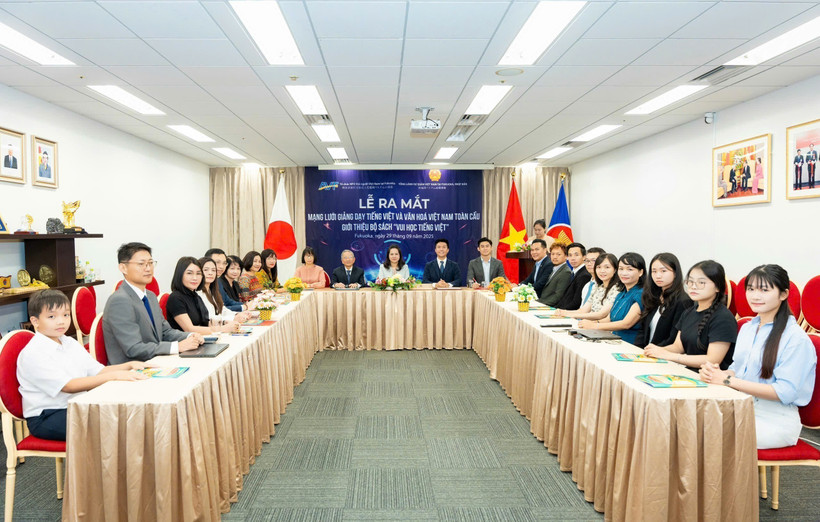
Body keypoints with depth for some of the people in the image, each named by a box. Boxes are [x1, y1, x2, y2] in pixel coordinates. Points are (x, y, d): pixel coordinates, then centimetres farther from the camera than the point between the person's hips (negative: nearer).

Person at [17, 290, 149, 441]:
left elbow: (98, 371, 8)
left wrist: (129, 365, -9)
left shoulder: (70, 343, 11)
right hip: (44, 418, -7)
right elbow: (69, 386, -23)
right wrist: (113, 375, -30)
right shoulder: (32, 354, -14)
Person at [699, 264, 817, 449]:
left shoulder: (796, 338, -10)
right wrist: (716, 373, -6)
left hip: (776, 420, -6)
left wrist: (728, 380, -19)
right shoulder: (747, 328, 13)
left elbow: (785, 392, -16)